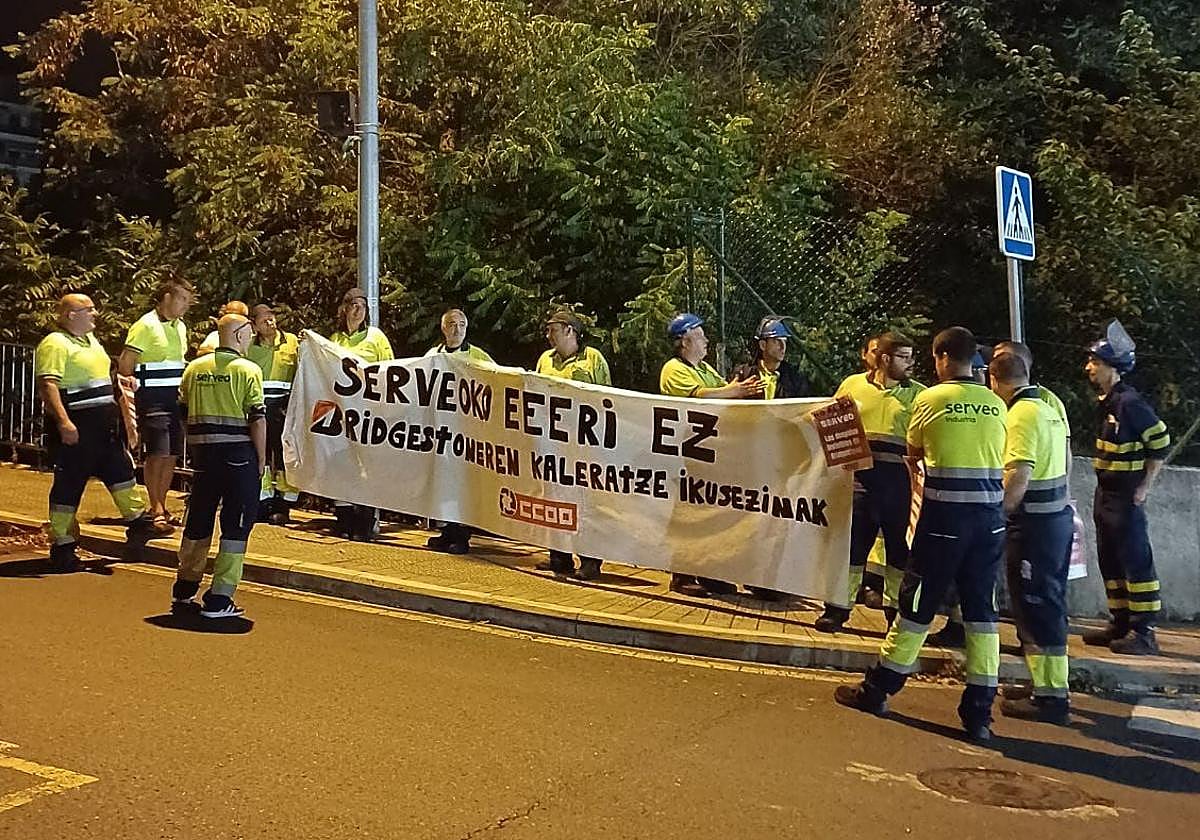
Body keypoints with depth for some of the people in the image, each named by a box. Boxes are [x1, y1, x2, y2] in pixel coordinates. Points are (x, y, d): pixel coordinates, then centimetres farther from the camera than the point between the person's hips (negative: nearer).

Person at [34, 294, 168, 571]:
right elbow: (47, 386, -23)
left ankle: (138, 523, 27)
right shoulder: (55, 344, -13)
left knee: (121, 470, 15)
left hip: (104, 427, 9)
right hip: (75, 429, -9)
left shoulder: (90, 340, 17)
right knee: (69, 485, -2)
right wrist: (63, 422, -31)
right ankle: (61, 548, 7)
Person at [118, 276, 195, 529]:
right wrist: (129, 395, -9)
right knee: (157, 454, -8)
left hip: (175, 399, 8)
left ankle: (161, 506, 18)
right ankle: (155, 509, 1)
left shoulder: (180, 327, 15)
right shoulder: (146, 325, -10)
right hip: (152, 400, -7)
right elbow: (125, 363, -12)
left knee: (172, 455, 8)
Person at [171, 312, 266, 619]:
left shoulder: (194, 368, 9)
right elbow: (258, 419, -11)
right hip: (238, 452, -5)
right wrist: (261, 459, -4)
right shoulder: (248, 370, -7)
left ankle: (184, 590, 29)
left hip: (202, 451, 6)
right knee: (237, 523, 2)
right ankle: (219, 599, 1)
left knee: (198, 519, 18)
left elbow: (183, 411, 14)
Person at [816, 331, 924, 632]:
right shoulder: (853, 385, 8)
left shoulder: (918, 393, 6)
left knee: (899, 543, 9)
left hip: (899, 476, 0)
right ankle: (838, 608, 14)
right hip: (859, 475, 0)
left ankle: (896, 608, 24)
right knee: (853, 540, 5)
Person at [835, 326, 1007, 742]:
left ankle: (877, 689, 19)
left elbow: (913, 453, 11)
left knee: (918, 603, 6)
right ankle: (979, 711, 11)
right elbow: (999, 459, 12)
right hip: (990, 518, 3)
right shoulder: (997, 404, 5)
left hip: (945, 515, -3)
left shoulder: (930, 399, -4)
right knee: (981, 610, 8)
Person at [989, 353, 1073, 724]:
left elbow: (1018, 477, -24)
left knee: (1035, 609, -2)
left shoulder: (1021, 415, -17)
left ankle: (1048, 698, 4)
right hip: (1059, 515, 9)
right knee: (1049, 604, 16)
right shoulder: (1049, 409, 12)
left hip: (1033, 523, -9)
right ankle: (1053, 689, 25)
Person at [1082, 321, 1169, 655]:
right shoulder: (1108, 402, 10)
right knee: (1110, 562, 14)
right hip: (1106, 494, 10)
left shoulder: (1130, 402, -17)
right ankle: (1121, 625, 24)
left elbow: (1160, 442, -16)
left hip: (1126, 497, -10)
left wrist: (1145, 487, -15)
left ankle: (1143, 632, 1)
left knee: (1136, 562, -4)